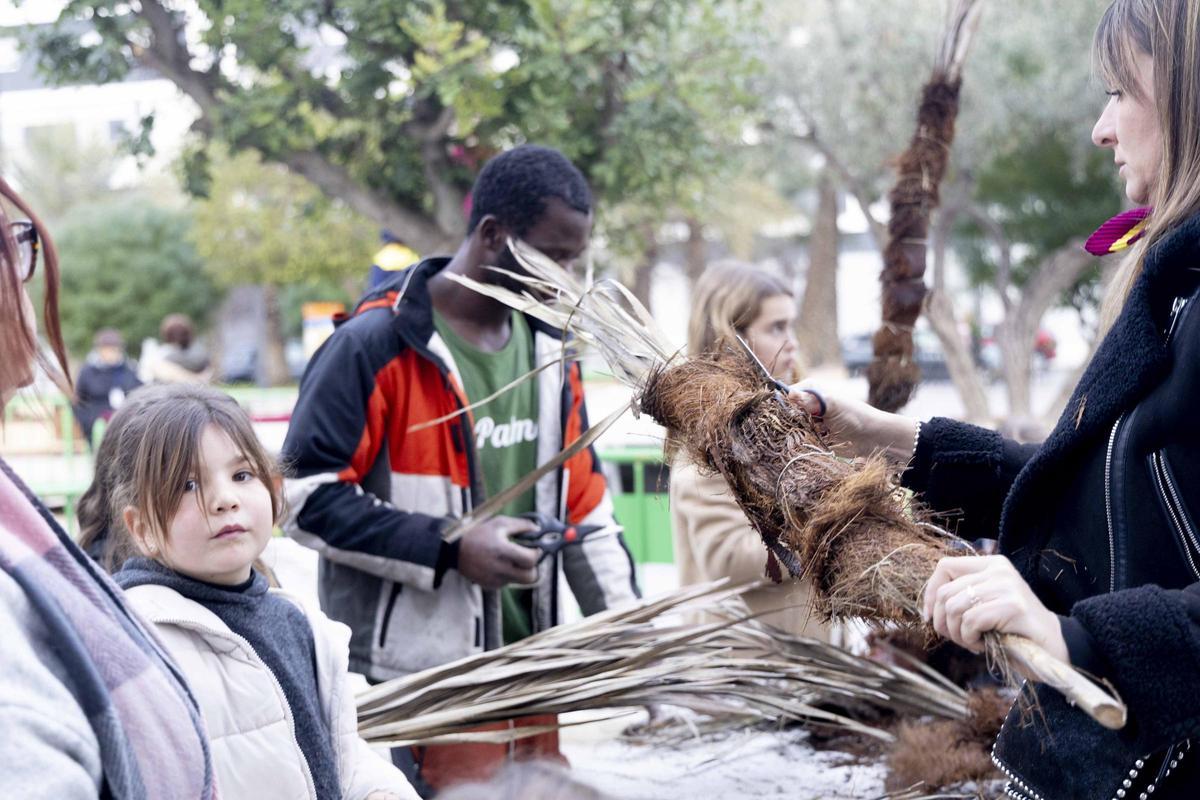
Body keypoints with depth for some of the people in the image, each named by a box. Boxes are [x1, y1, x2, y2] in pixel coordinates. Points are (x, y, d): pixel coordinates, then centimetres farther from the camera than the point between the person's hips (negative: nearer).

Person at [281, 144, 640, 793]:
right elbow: (305, 496, -15)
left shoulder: (548, 350, 12)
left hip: (530, 674, 7)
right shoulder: (375, 346, -12)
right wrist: (449, 548, -19)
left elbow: (583, 502, 17)